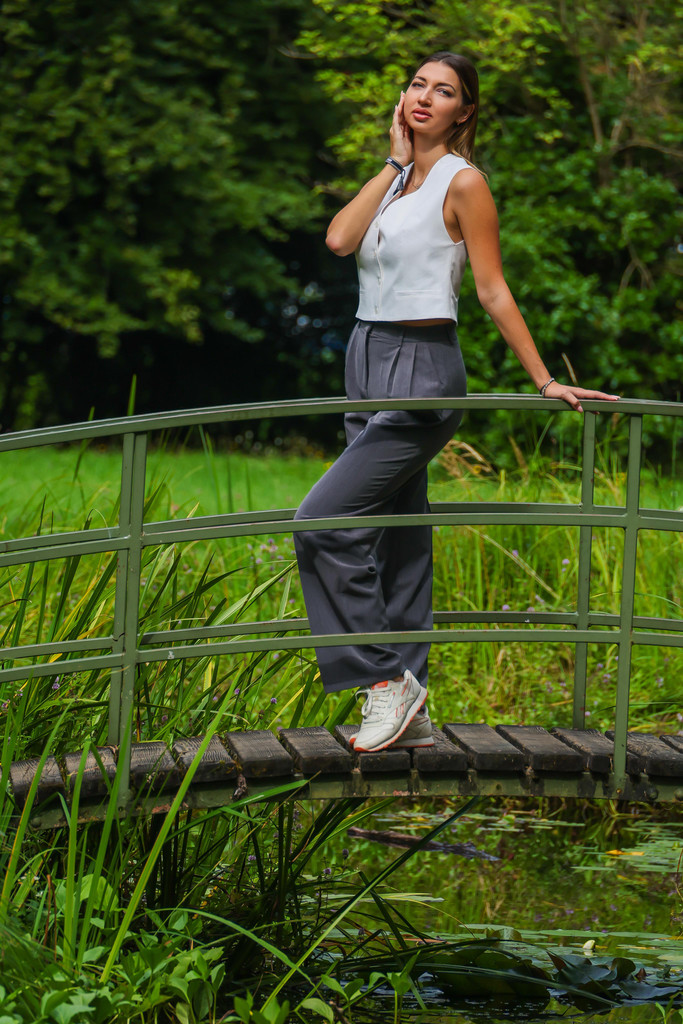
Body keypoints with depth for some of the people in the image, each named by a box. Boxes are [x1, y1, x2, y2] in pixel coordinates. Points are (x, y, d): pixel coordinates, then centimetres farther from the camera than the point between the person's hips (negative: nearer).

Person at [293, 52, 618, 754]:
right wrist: (395, 161, 0)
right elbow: (339, 240, -3)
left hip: (421, 374, -8)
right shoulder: (395, 179, 15)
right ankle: (407, 712, 12)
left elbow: (494, 293, -7)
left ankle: (386, 677, -7)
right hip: (370, 366, 8)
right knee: (398, 540, 8)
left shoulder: (462, 182, -7)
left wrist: (545, 382, -8)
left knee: (323, 523, -16)